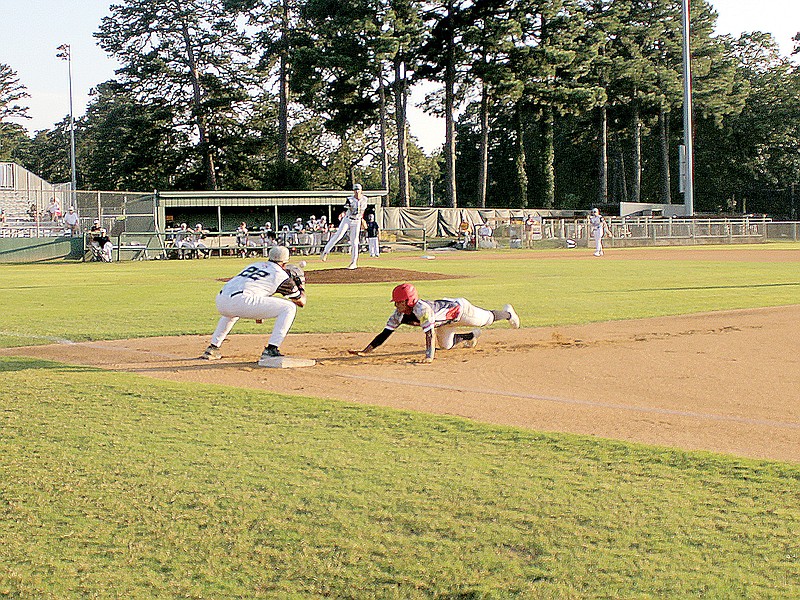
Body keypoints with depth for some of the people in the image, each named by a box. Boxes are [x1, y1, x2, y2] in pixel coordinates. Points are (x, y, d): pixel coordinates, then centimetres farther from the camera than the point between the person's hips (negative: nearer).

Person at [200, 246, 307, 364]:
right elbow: (301, 302, 18)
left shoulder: (254, 265, 30)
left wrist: (258, 313, 53)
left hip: (220, 302, 7)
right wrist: (301, 285, 38)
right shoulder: (280, 274, 12)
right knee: (289, 308, 2)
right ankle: (271, 350, -8)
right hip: (242, 301, -7)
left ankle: (212, 348, 37)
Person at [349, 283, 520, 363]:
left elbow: (429, 333, -49)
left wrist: (429, 356, -57)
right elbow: (385, 334, -24)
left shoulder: (422, 309, -45)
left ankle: (507, 313, 50)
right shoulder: (399, 315, -25)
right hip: (444, 321, 7)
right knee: (446, 345, 22)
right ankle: (471, 336, 50)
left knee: (487, 319, 19)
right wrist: (365, 351, -33)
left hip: (458, 308, -6)